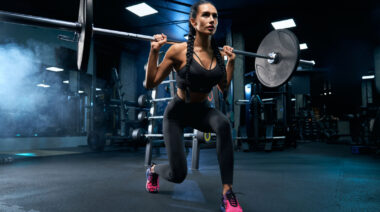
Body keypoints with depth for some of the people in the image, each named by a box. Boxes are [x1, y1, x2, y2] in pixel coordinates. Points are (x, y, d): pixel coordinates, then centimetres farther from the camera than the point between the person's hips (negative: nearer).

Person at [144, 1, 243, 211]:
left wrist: (231, 60, 4)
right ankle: (153, 170, 35)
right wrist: (154, 51, -22)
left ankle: (228, 194, -24)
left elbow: (224, 88, 11)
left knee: (223, 124, -35)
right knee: (178, 174, -5)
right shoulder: (178, 50, -17)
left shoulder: (218, 53, -4)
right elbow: (150, 84, -13)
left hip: (202, 109, 3)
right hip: (177, 111, -3)